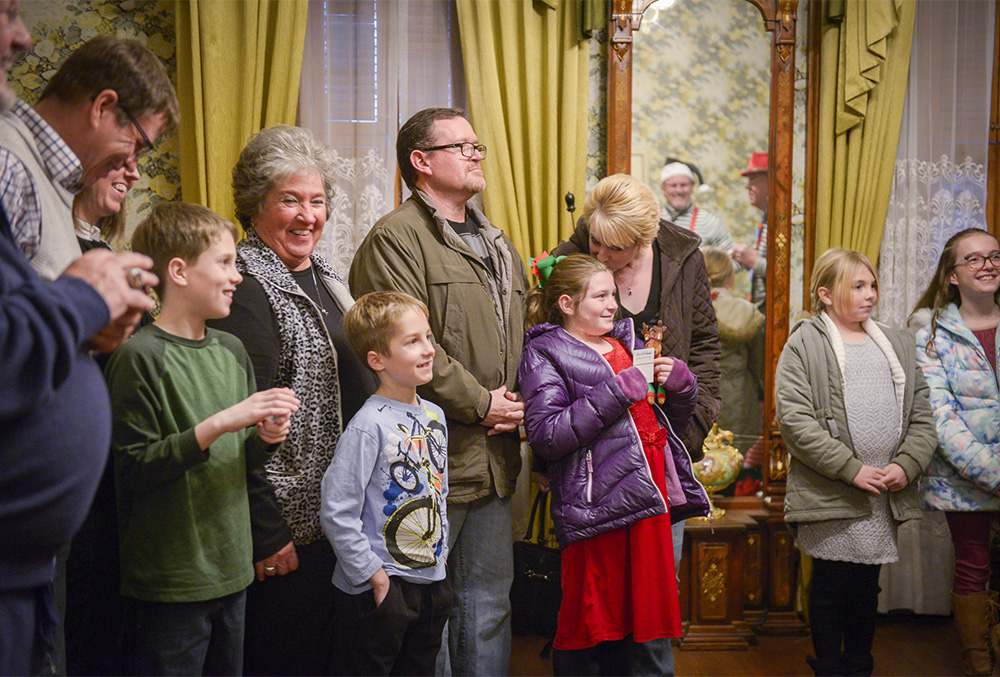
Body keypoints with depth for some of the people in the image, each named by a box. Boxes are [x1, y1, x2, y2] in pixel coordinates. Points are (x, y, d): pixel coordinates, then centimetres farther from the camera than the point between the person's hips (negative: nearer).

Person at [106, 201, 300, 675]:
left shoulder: (232, 351, 11)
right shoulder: (140, 357, -13)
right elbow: (133, 467, -19)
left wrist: (265, 437, -1)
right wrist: (219, 424, -24)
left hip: (231, 572, 7)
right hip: (167, 585, -7)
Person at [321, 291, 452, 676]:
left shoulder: (434, 415, 7)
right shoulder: (370, 426, -18)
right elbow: (337, 511, -20)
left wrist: (441, 553, 13)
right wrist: (372, 575, -15)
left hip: (431, 580, 7)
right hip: (377, 588, -7)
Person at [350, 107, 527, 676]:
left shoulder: (497, 244, 20)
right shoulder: (395, 238, -8)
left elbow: (523, 337, 24)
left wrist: (520, 405, 6)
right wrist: (480, 402, -12)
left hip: (495, 458, 8)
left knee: (490, 601, 14)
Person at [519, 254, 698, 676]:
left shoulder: (626, 341, 19)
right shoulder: (545, 353, 0)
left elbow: (673, 423, 27)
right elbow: (544, 435, -16)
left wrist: (679, 383, 5)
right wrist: (617, 393, -16)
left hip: (648, 494, 6)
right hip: (596, 506, -6)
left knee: (649, 623, 10)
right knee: (589, 625, -2)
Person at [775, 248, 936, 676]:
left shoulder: (897, 344, 15)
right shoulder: (804, 344, -3)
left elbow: (921, 416, 12)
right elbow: (794, 419, -13)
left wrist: (907, 465, -6)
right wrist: (852, 469, -16)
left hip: (886, 496, 5)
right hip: (830, 495, -5)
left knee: (867, 586, 13)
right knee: (831, 585, 3)